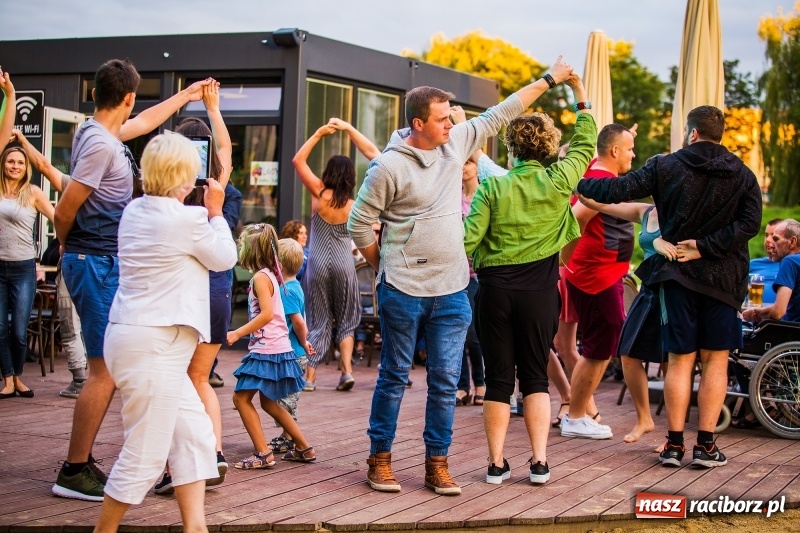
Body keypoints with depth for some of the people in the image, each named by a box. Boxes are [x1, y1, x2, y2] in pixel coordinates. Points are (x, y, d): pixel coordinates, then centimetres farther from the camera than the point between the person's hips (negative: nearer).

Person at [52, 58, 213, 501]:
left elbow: (144, 122, 34)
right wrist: (70, 248, 3)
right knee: (104, 371, -8)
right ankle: (74, 473, -2)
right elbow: (64, 211, -16)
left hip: (104, 265, 10)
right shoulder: (101, 145, -17)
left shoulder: (96, 133, 13)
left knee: (107, 369, 13)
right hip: (98, 264, -10)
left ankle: (81, 463, 18)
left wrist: (185, 95, 44)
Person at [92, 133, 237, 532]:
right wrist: (215, 211, 13)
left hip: (131, 334, 10)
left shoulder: (134, 211, 9)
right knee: (144, 456, -2)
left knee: (195, 434, 13)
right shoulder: (188, 219, -15)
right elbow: (225, 258, 2)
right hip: (153, 346, -10)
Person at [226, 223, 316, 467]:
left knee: (241, 397, -4)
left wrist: (237, 333, -21)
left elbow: (266, 314, -23)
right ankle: (304, 448, 21)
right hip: (277, 348, 10)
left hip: (266, 350, -10)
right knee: (268, 403, 18)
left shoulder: (260, 277, -13)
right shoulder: (270, 275, 14)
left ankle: (263, 453, -7)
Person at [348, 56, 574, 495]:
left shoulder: (456, 142, 5)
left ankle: (437, 463, 15)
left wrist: (548, 80, 16)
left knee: (445, 381, 6)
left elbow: (499, 114, 14)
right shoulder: (389, 166, -11)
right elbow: (359, 224, -5)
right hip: (402, 292, -5)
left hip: (452, 292, 5)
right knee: (394, 377, 6)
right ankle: (380, 458, 17)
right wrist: (384, 270, 1)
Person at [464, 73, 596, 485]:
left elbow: (469, 238, -10)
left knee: (498, 377, 6)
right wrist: (581, 100, 23)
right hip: (540, 291, 1)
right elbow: (584, 144, 13)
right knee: (535, 376, 11)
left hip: (495, 287, -1)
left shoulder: (492, 187, -6)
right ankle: (539, 461, 6)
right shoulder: (559, 182, -3)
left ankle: (497, 463, 9)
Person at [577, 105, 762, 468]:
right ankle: (705, 445, 3)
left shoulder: (667, 167, -2)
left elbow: (622, 189, -8)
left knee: (681, 360, 6)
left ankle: (674, 444, 5)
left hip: (678, 274, 0)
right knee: (715, 360, 5)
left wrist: (578, 183, 4)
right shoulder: (743, 175, 3)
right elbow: (750, 222, -9)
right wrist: (706, 246, -11)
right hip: (723, 277, 0)